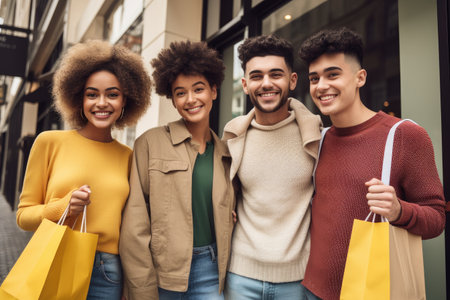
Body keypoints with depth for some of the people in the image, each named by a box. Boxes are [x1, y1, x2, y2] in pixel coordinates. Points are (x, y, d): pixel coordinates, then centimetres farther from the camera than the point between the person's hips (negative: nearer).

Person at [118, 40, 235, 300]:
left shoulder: (225, 152, 6)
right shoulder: (150, 143, -6)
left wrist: (226, 273, 5)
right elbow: (135, 225, -8)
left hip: (209, 270, 3)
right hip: (161, 270, -2)